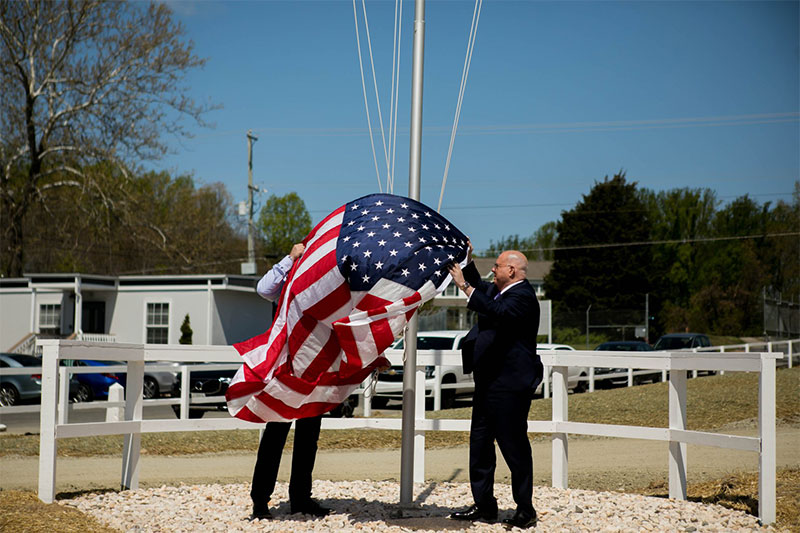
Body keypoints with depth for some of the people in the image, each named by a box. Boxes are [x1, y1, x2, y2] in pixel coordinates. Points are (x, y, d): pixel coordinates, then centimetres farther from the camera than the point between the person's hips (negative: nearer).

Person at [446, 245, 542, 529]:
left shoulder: (522, 296, -16)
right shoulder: (496, 290, 14)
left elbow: (498, 312, -36)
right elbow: (480, 287, 37)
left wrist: (464, 286, -34)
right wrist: (468, 261, 25)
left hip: (509, 386, -10)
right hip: (488, 383, 11)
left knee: (514, 446, -4)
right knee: (480, 443, 12)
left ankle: (526, 510, 4)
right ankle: (484, 505, 19)